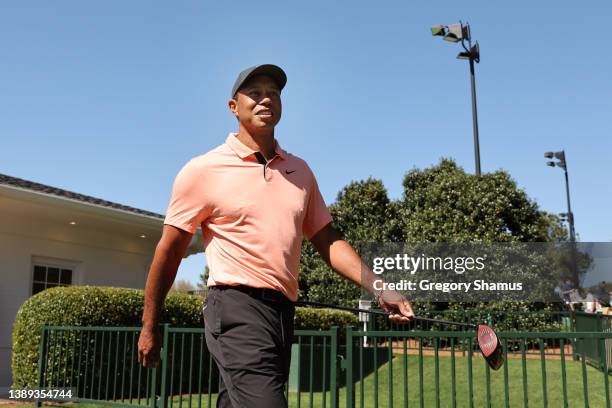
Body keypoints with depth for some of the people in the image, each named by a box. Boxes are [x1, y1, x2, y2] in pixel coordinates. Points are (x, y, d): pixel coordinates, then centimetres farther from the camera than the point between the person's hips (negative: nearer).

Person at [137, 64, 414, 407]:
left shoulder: (300, 170, 13)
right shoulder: (203, 170, -1)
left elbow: (327, 241, 13)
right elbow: (169, 251, 2)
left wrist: (379, 288, 1)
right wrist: (150, 327, 5)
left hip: (283, 312, 6)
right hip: (237, 309, -5)